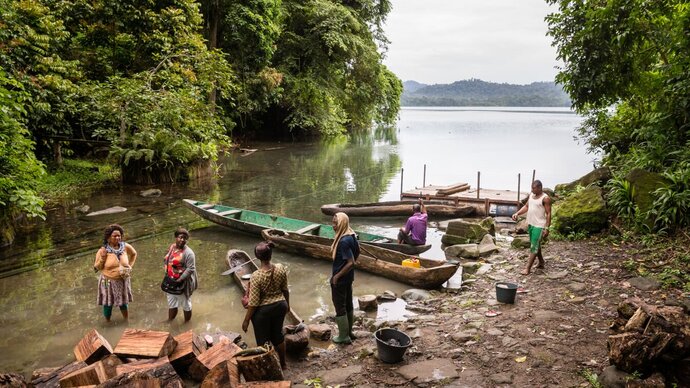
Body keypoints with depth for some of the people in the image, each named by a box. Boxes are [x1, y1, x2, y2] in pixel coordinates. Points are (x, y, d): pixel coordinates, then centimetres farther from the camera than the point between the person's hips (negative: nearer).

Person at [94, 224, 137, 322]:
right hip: (108, 282, -2)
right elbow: (97, 268, -8)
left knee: (123, 303, 19)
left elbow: (134, 254, 14)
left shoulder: (125, 246, -8)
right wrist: (102, 258, -23)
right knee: (108, 304, 11)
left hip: (122, 281, 2)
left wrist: (130, 266, 5)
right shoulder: (103, 250, -15)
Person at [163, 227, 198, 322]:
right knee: (171, 303, 24)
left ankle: (186, 324, 28)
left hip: (183, 283, -7)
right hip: (171, 281, 7)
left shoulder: (188, 252, -21)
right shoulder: (172, 247, 3)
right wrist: (167, 274, 5)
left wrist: (180, 280, -25)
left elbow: (190, 269, -24)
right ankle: (169, 321, 42)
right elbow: (167, 260, 17)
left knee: (185, 304, 11)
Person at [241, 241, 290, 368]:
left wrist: (246, 320, -8)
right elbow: (285, 290, 1)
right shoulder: (281, 268, -14)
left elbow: (253, 302, -20)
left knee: (263, 341, 15)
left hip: (263, 311, -5)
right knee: (278, 335, 26)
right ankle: (282, 363, 43)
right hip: (280, 306, 5)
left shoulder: (257, 276, -27)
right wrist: (287, 304, 18)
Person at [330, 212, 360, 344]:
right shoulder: (350, 236, 2)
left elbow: (351, 263, -30)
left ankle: (344, 336, 18)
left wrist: (337, 276, -20)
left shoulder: (343, 241, -27)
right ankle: (349, 332, 33)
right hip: (348, 277, 9)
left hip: (340, 279, -9)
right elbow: (356, 253, 16)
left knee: (340, 307, 5)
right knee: (348, 304, 19)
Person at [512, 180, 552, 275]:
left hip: (539, 226, -8)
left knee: (534, 247, -5)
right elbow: (526, 206, 13)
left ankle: (528, 268, -3)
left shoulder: (545, 198, -14)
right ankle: (541, 262, 35)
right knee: (536, 245, 19)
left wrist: (547, 228, -17)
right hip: (530, 224, 8)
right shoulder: (531, 195, 8)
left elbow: (548, 213, -14)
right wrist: (517, 213, -5)